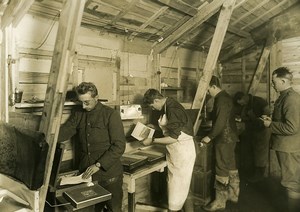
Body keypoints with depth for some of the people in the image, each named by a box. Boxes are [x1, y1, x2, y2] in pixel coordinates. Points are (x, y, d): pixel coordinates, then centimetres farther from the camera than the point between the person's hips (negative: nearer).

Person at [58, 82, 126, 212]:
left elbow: (119, 146, -15)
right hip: (86, 174, 4)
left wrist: (98, 165, -20)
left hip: (109, 174, -4)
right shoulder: (78, 114, 6)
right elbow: (64, 132, -3)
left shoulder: (111, 115, -10)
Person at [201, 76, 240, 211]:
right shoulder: (225, 97, 12)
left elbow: (221, 122, -25)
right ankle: (233, 195, 33)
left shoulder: (221, 99, -19)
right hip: (230, 137, 10)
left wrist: (209, 137, -18)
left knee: (222, 169, -2)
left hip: (224, 139, -10)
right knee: (231, 166, 18)